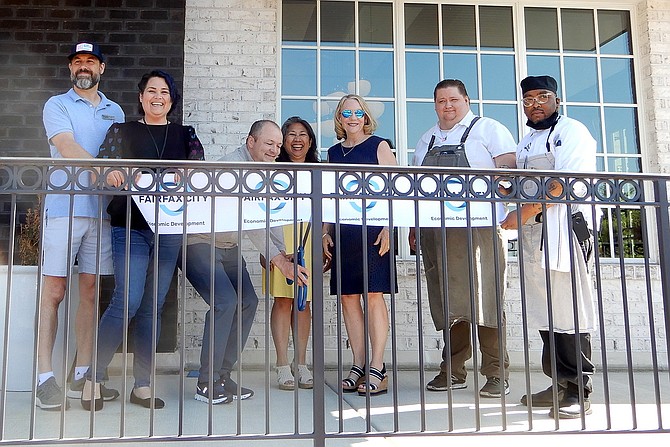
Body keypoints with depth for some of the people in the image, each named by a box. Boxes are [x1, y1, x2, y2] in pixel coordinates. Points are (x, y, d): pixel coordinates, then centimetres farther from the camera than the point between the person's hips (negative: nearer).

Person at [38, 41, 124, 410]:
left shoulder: (115, 111, 20)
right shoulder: (57, 105, 7)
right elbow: (67, 147, -10)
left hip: (102, 210, 4)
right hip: (64, 208, -4)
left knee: (91, 292, 4)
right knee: (53, 291, -4)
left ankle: (82, 376, 10)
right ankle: (44, 377, 1)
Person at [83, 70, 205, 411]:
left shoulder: (185, 134, 14)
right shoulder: (122, 131, 10)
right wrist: (110, 174, -20)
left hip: (170, 229, 3)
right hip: (130, 226, -2)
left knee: (153, 306, 6)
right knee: (127, 301, -14)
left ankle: (142, 385, 13)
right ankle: (93, 377, 2)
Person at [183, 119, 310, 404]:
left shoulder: (264, 170, 5)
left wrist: (286, 253, -7)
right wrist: (280, 262, -37)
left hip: (228, 246, 9)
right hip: (199, 242, -9)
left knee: (247, 303, 1)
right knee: (225, 302, -21)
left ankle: (223, 376, 11)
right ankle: (206, 384, -10)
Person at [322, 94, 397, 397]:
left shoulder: (379, 146, 5)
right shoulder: (333, 153, 18)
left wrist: (388, 228, -11)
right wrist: (325, 232, 9)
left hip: (372, 232, -5)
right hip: (342, 233, 5)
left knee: (374, 297, -6)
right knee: (348, 298, 4)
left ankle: (377, 369, -1)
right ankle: (358, 366, 12)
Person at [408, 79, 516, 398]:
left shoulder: (489, 129, 7)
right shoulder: (427, 140, 23)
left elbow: (509, 172, -1)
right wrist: (413, 226, 17)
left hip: (479, 229, -5)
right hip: (436, 232, 5)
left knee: (484, 300, -7)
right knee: (446, 302, 6)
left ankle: (497, 374, 2)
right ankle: (452, 372, 15)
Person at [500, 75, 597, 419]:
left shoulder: (571, 131, -1)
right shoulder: (527, 141, 25)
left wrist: (524, 212, -17)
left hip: (565, 226, -8)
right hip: (532, 232, 8)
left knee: (567, 307, -9)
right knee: (543, 309, 7)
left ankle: (579, 391, -2)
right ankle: (560, 383, 15)